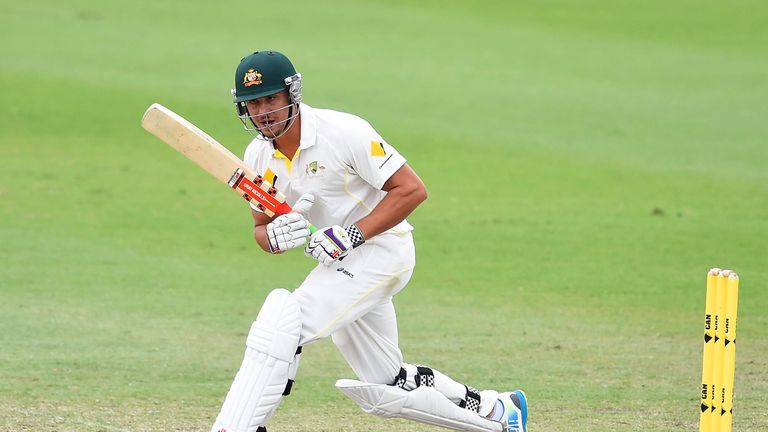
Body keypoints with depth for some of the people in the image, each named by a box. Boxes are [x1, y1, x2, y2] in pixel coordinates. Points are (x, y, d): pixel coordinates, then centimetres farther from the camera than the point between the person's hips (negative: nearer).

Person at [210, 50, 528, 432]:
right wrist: (274, 236, -18)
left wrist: (352, 235, -28)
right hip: (338, 264, 8)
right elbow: (262, 229, 7)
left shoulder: (343, 132, -20)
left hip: (380, 248, -8)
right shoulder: (259, 156, 0)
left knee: (283, 319, -26)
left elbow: (412, 189, -20)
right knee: (384, 391, 13)